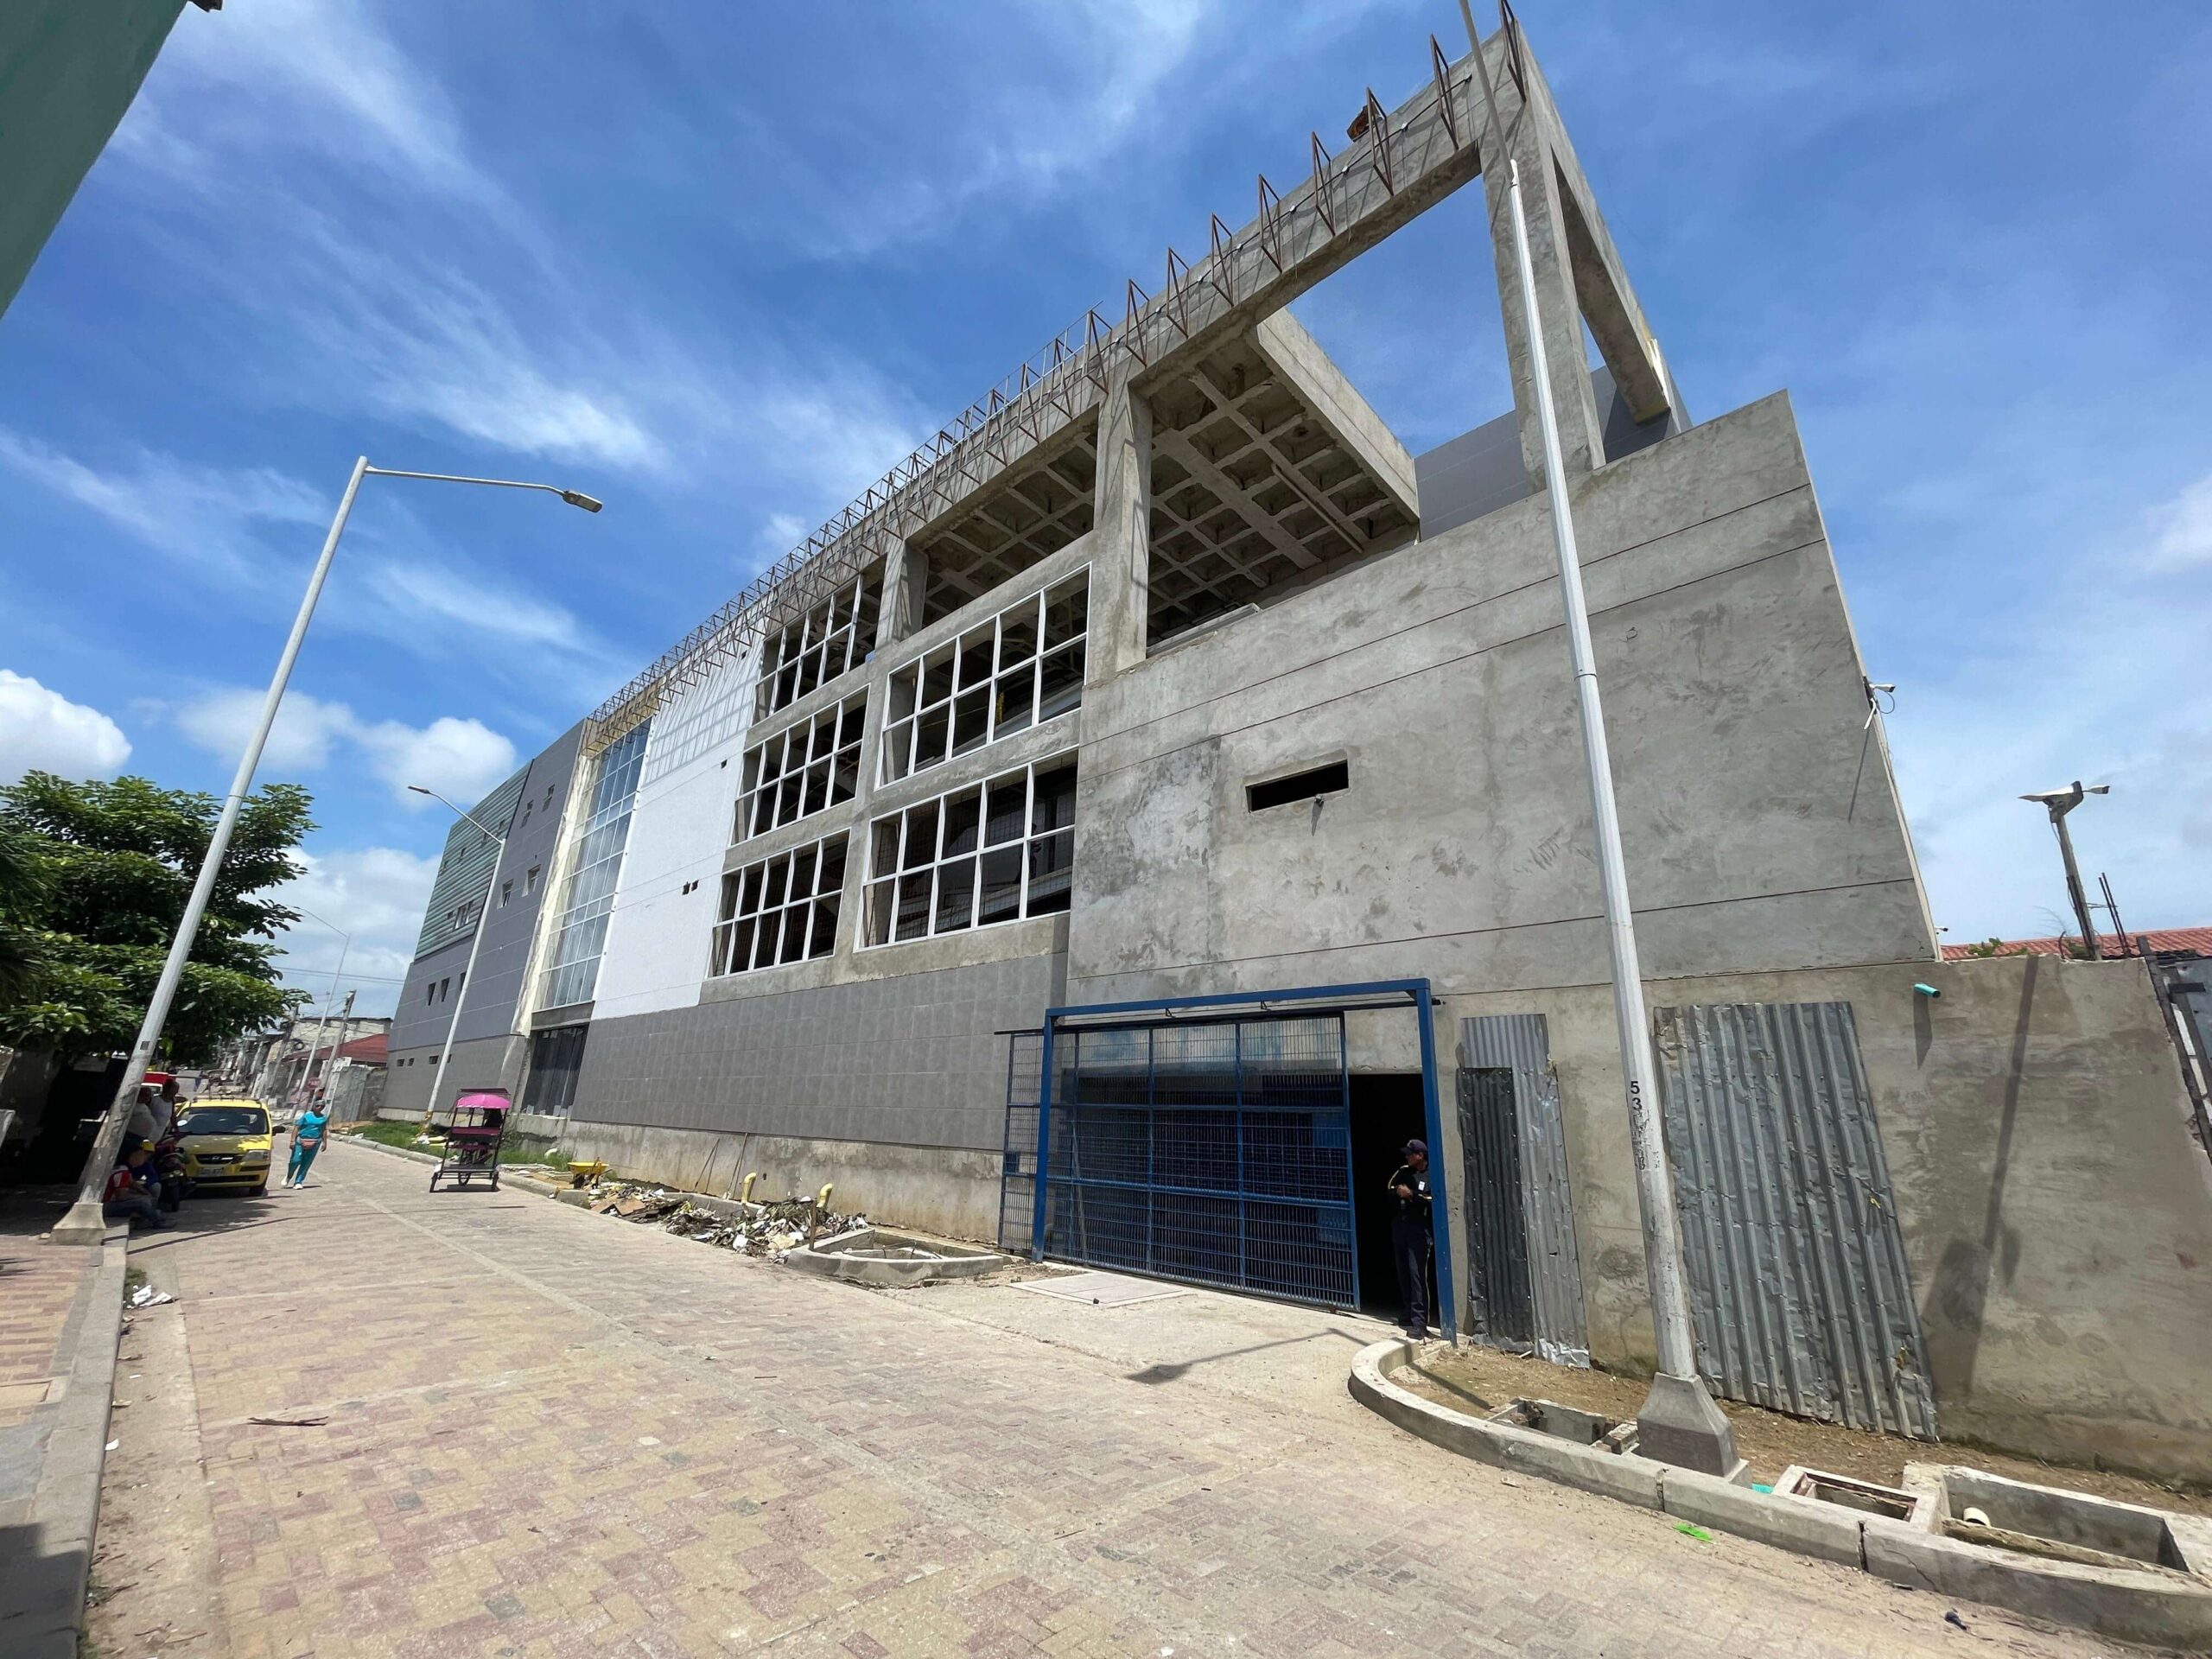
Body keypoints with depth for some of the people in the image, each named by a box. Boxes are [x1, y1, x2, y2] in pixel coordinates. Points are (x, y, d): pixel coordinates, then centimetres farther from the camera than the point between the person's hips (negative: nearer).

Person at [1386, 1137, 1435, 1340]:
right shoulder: (1403, 1172, 10)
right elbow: (1390, 1191, 16)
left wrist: (1411, 1195, -18)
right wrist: (1398, 1194, -4)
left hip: (1419, 1228, -6)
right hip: (1399, 1225, 6)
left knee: (1417, 1274, -12)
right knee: (1403, 1273, 12)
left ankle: (1419, 1323, -13)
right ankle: (1410, 1314, 25)